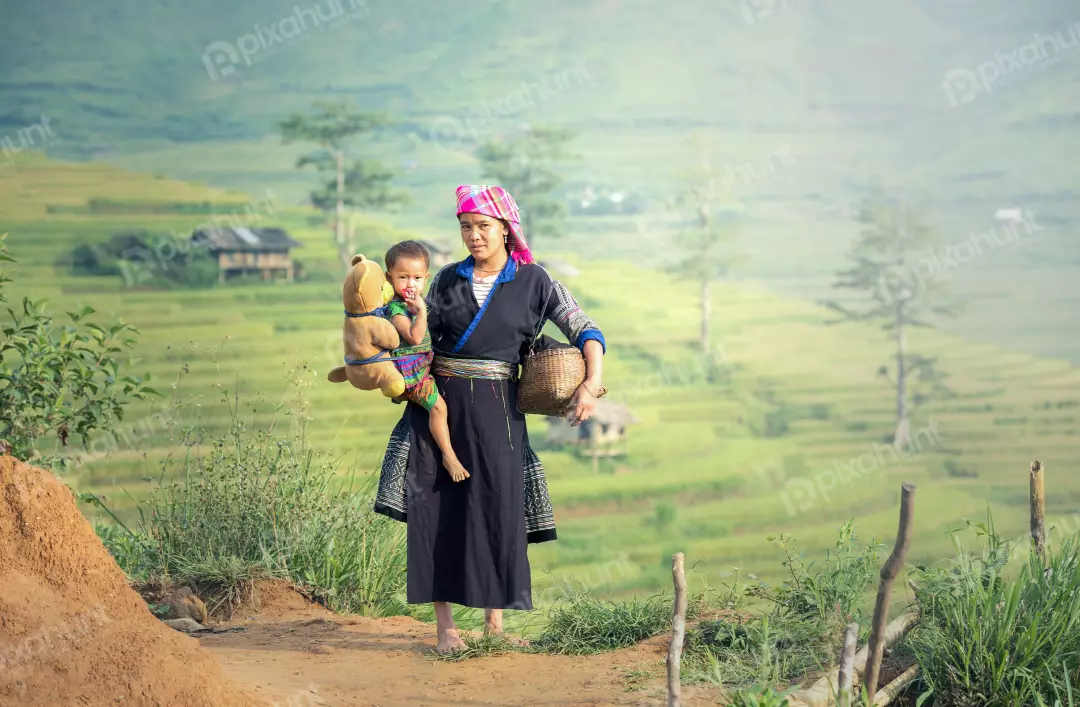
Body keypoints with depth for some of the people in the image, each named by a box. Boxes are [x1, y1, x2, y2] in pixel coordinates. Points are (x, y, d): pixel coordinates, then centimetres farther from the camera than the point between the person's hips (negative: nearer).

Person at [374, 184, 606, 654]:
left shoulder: (532, 281, 3)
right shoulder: (447, 280, 9)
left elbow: (584, 330, -1)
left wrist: (592, 384, -16)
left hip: (495, 408, -2)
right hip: (440, 400, 2)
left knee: (499, 506, -6)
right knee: (435, 507, -5)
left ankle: (495, 621, 5)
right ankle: (444, 625, -1)